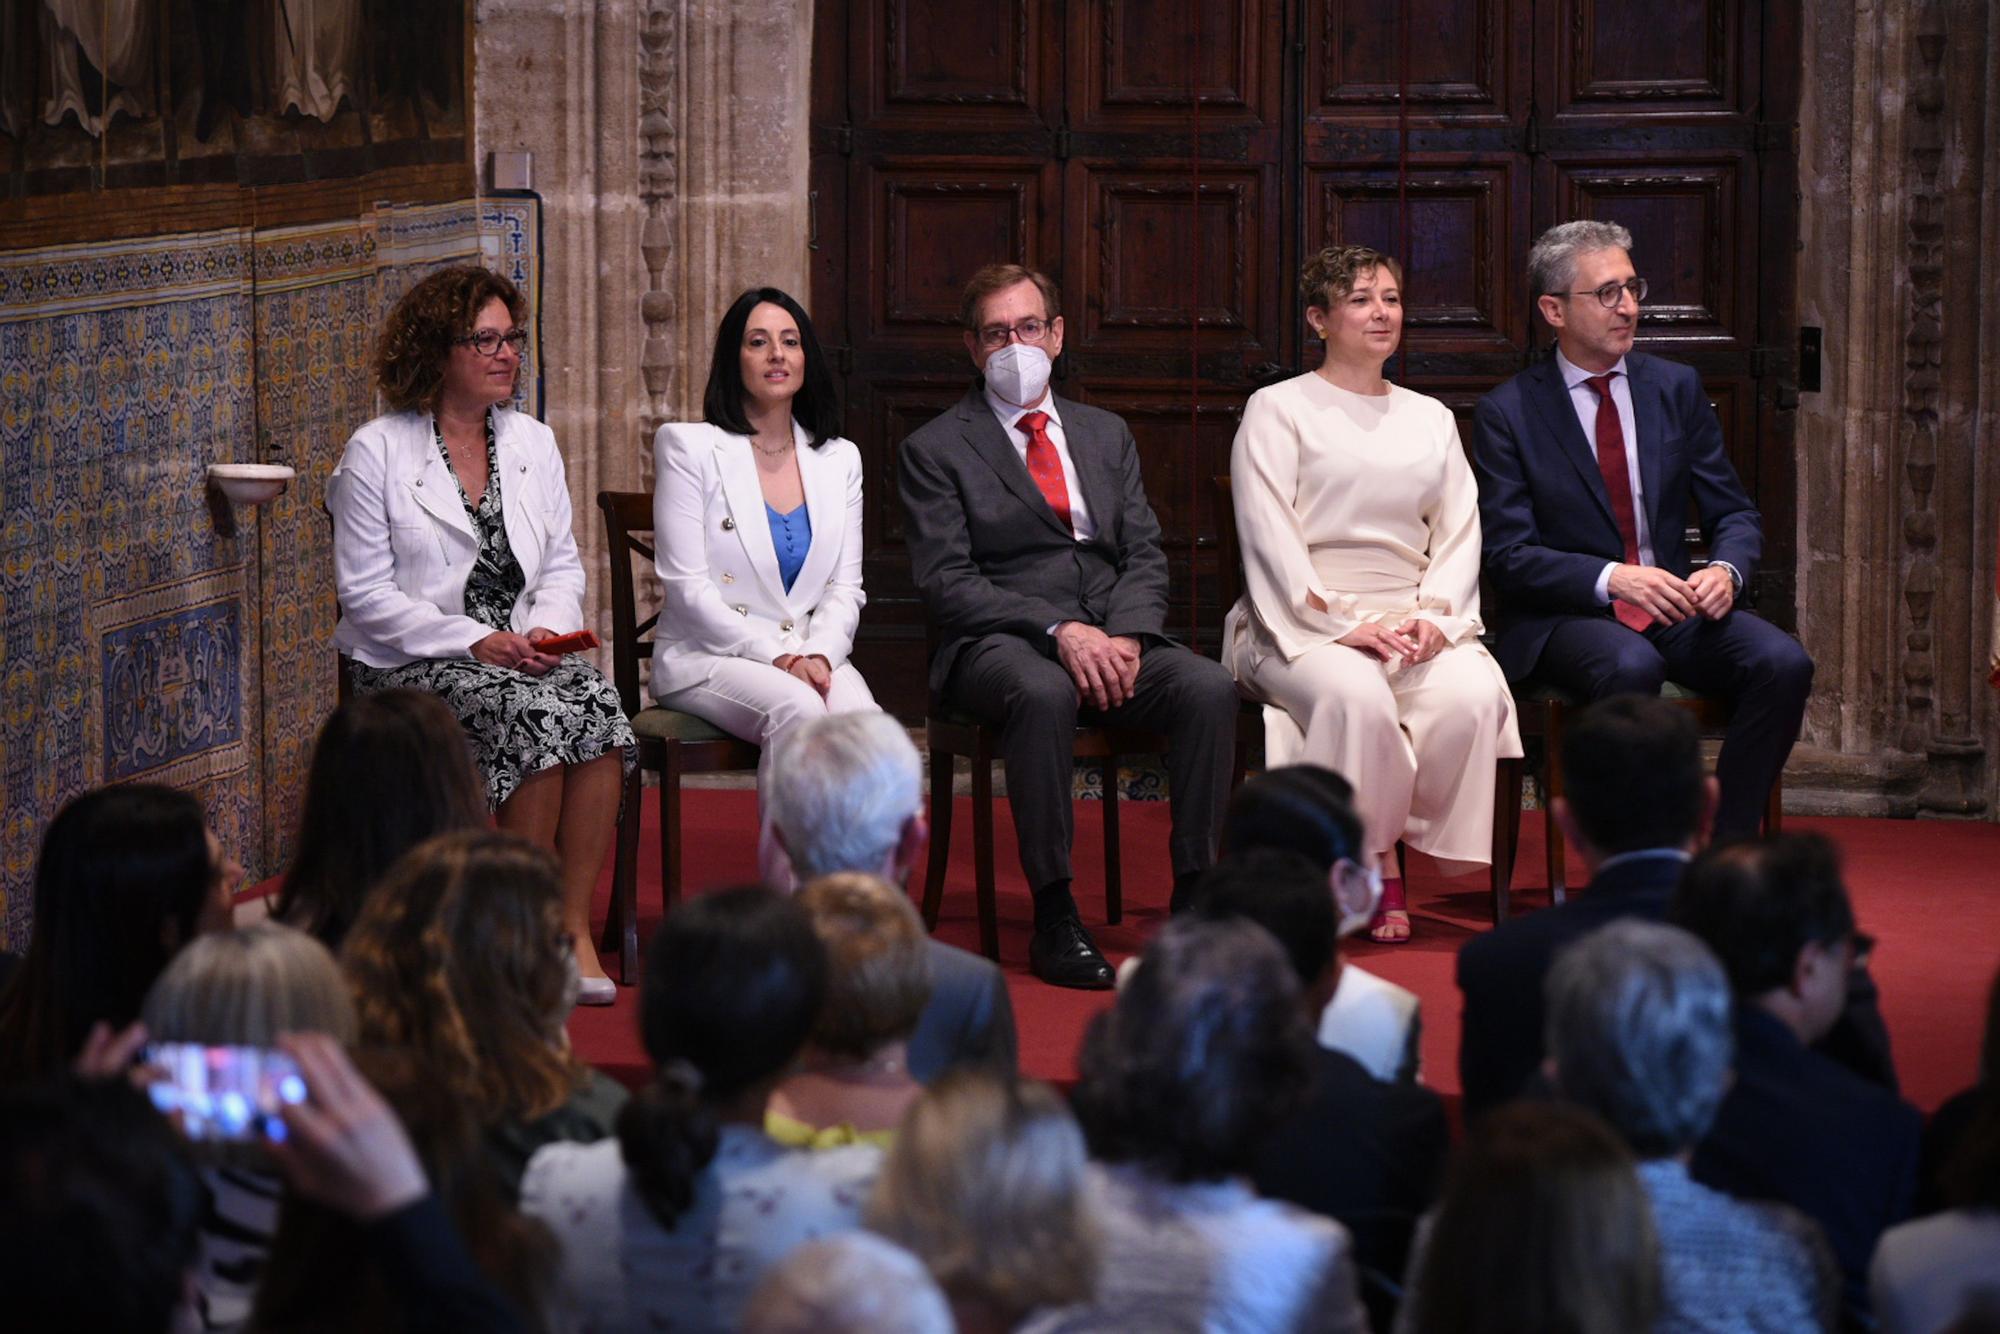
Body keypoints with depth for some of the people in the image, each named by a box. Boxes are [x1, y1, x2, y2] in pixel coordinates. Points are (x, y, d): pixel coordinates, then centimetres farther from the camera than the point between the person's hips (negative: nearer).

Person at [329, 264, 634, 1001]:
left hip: (522, 654, 4)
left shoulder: (533, 443, 15)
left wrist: (547, 630, -6)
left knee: (598, 706, -29)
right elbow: (365, 593, -6)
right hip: (413, 663, -4)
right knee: (534, 716, -33)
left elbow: (562, 566, 17)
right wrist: (473, 642, -15)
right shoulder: (376, 452, -1)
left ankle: (575, 928, -26)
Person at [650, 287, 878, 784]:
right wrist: (774, 656, -14)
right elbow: (687, 587, -5)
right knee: (798, 709, -35)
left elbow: (845, 588, 10)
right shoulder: (689, 447, 3)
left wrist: (819, 655, -11)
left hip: (810, 655, 3)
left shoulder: (839, 459, 16)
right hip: (706, 655, -3)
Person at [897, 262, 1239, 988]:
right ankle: (1053, 917, -32)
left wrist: (1124, 635, -10)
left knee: (1209, 686, -26)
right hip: (1000, 644, -4)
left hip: (1112, 637, 4)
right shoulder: (934, 450, 5)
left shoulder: (1106, 435, 20)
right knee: (1044, 694, -39)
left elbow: (1145, 555, 12)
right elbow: (947, 582, -6)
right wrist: (1058, 630, -19)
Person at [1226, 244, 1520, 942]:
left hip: (1415, 619, 4)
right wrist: (1344, 624, -16)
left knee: (1474, 693, -29)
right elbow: (1270, 541, -5)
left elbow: (1460, 531, 13)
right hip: (1305, 623, -4)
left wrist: (1433, 614, -7)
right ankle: (1374, 866, -20)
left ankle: (1403, 840, -13)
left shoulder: (1430, 418, 21)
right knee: (1356, 696, -37)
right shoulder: (1278, 409, 5)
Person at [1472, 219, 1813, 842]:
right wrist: (1612, 579, -24)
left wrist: (1726, 570, -13)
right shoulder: (1507, 413, -1)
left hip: (1676, 605, 4)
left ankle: (1724, 853, -16)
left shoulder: (1676, 388, 12)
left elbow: (1734, 513, 12)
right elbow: (1510, 556, -8)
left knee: (1784, 663, -24)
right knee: (1632, 668, -38)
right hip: (1566, 617, -4)